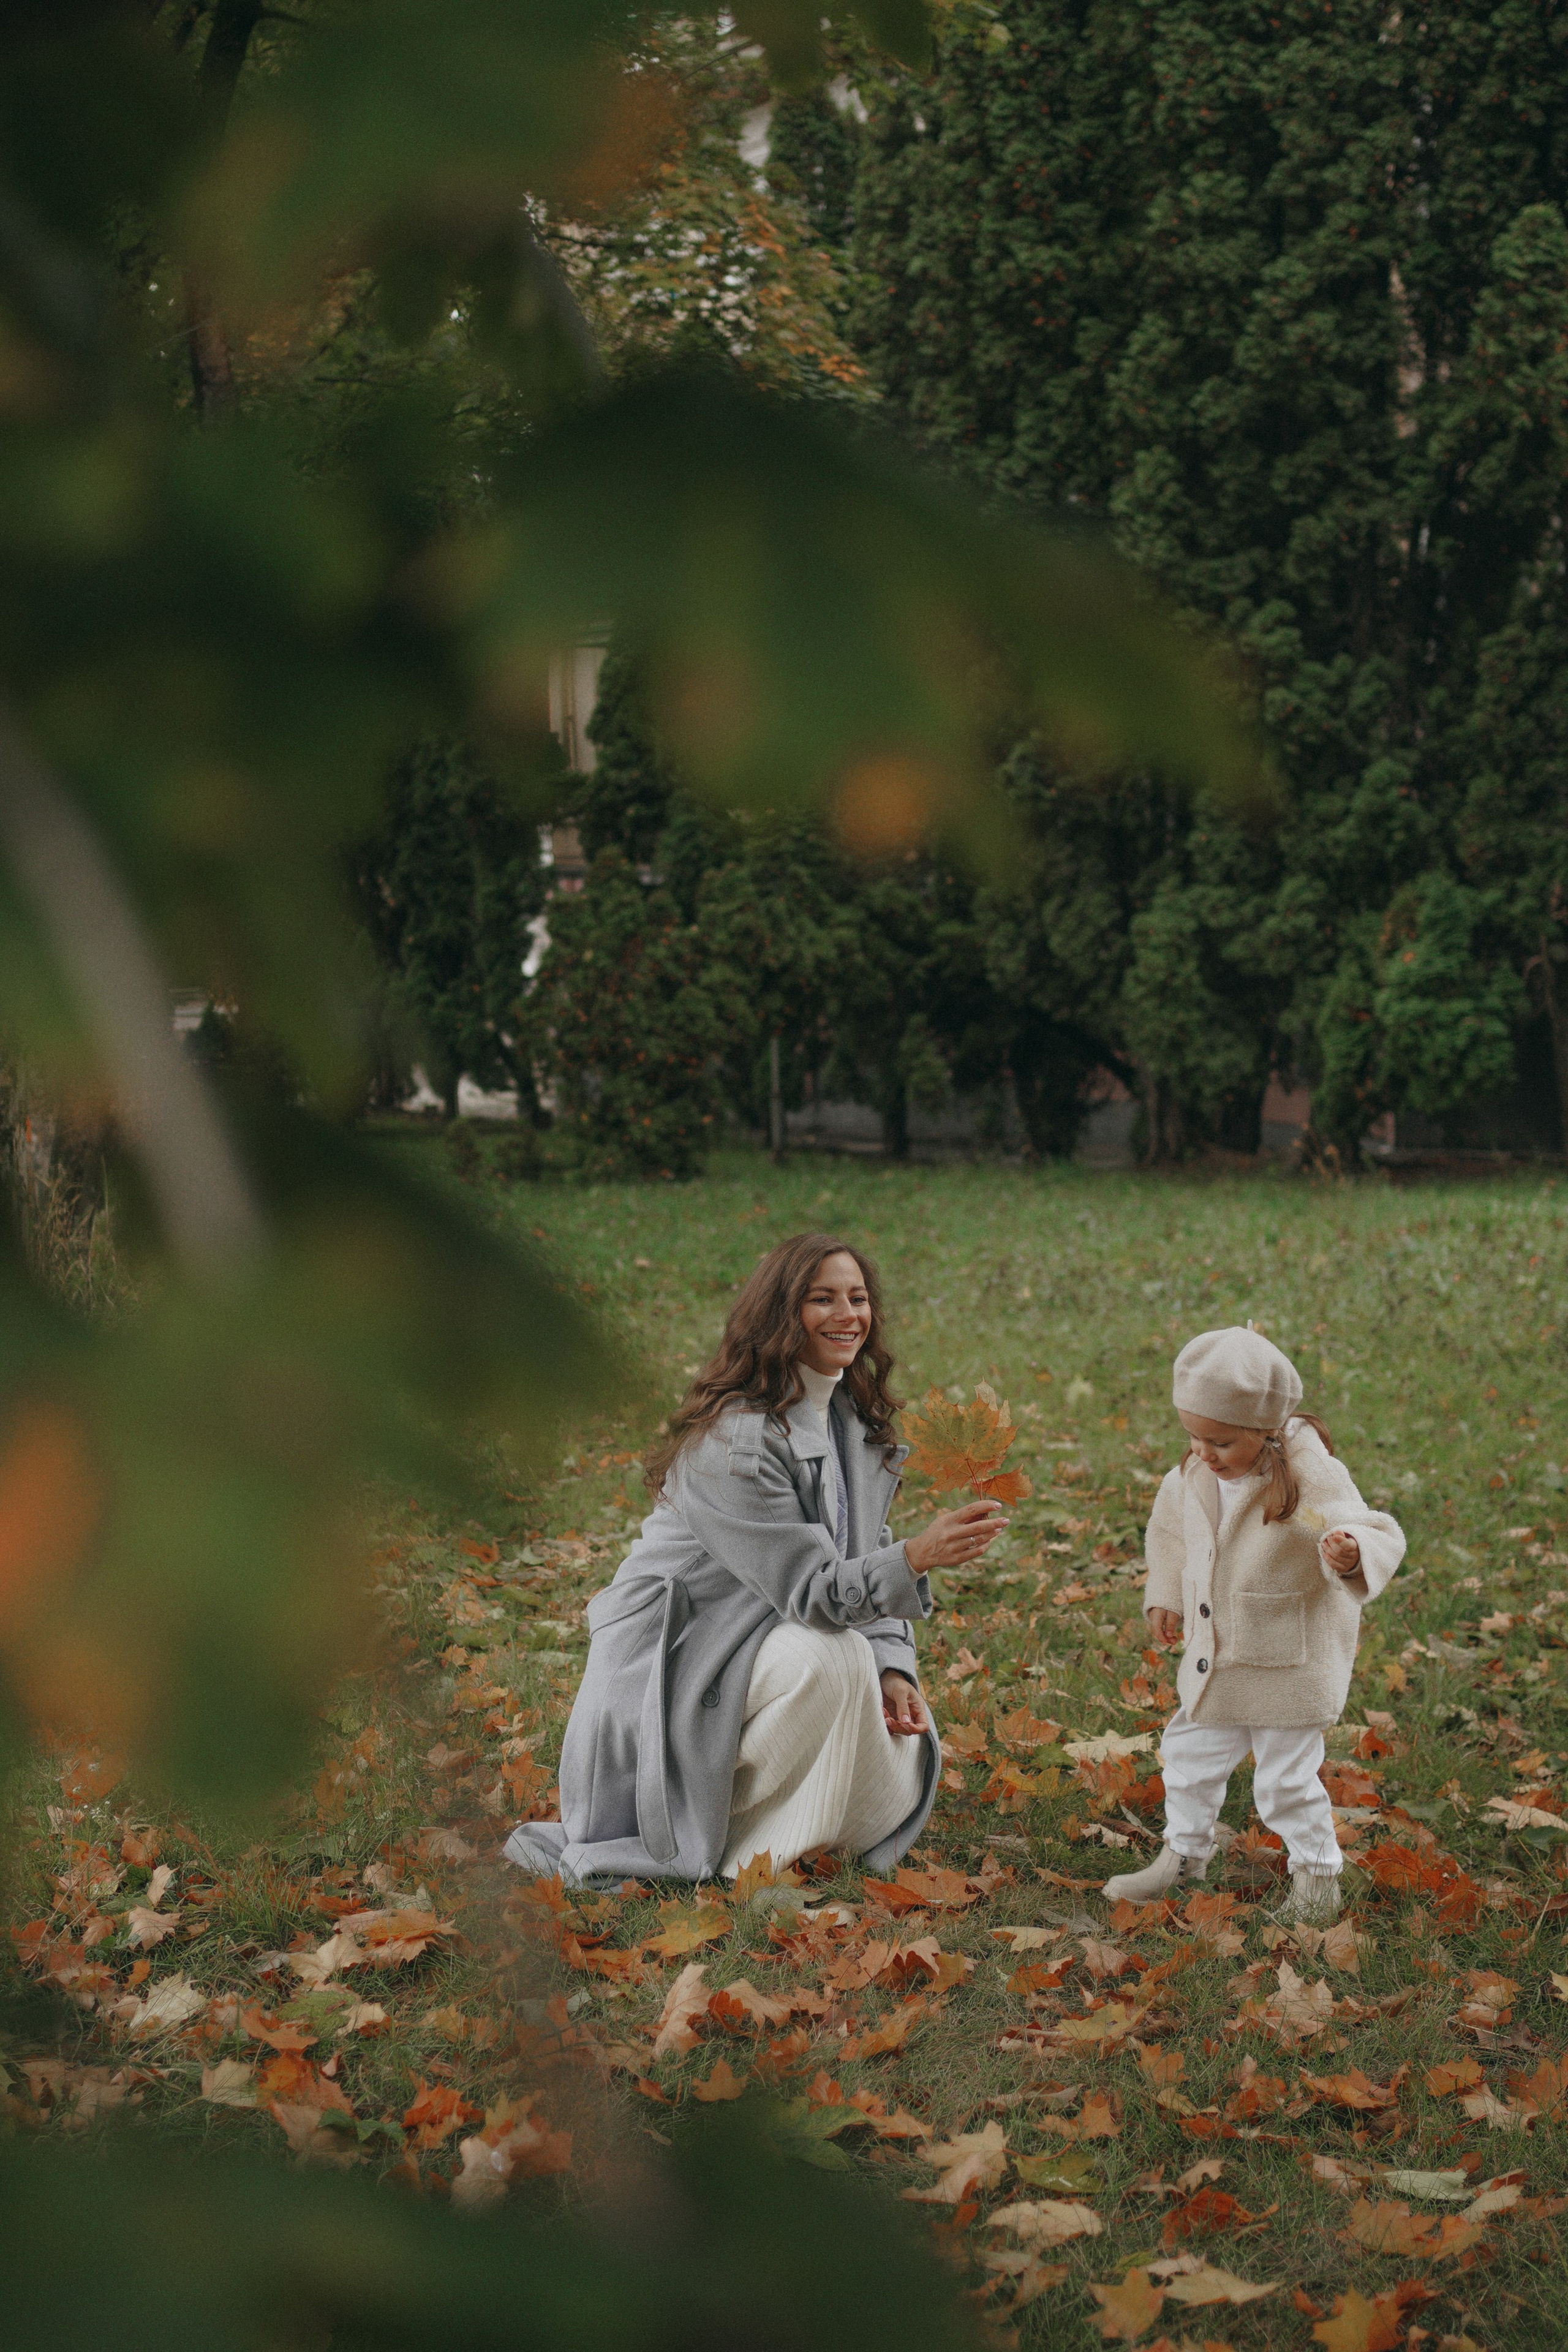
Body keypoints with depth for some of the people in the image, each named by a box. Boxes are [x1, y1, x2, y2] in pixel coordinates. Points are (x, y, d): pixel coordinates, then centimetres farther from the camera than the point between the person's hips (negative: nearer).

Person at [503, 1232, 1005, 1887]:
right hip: (673, 1666, -9)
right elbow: (809, 1589, -27)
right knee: (833, 1656, -32)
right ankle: (755, 1861, -12)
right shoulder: (733, 1437, -23)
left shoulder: (855, 1418, 6)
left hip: (758, 1649, 9)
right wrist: (916, 1556, -42)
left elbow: (863, 1565, 9)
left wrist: (891, 1670, -8)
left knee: (900, 1740, -8)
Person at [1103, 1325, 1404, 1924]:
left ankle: (1317, 1878, 29)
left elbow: (1377, 1533, -33)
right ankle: (1184, 1853, 43)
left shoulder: (1310, 1476, -26)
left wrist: (1352, 1554, -55)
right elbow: (1171, 1524, 15)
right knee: (1189, 1755, 19)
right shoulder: (1195, 1474, -6)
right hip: (1215, 1655, 6)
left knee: (1286, 1779, 6)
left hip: (1290, 1663, -6)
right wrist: (1166, 1596, 15)